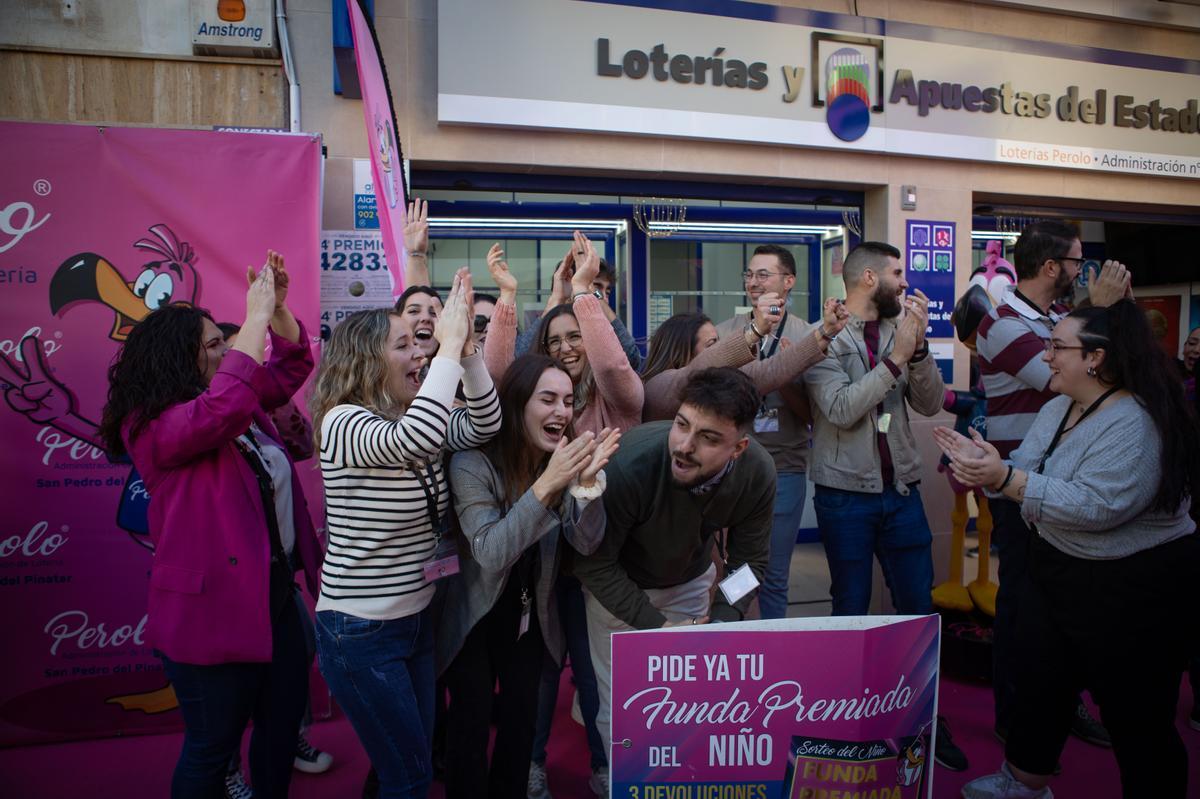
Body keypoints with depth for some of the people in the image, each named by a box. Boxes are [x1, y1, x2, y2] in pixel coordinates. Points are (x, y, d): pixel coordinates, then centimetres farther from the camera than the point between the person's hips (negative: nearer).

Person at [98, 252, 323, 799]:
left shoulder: (240, 400, 8)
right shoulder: (153, 426, -17)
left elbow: (292, 365, 13)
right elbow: (218, 413, -35)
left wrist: (278, 306, -5)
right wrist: (255, 319, -30)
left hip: (275, 591, 8)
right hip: (212, 610, -8)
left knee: (283, 722, 21)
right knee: (212, 745, 10)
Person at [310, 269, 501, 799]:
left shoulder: (415, 420, 4)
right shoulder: (342, 423, -20)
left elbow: (484, 425, -6)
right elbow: (412, 439, -39)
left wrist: (465, 347, -17)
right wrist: (448, 346, -32)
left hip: (418, 618, 8)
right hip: (361, 632, -8)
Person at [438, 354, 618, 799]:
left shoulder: (563, 460, -9)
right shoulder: (474, 462, -24)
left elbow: (586, 543, -17)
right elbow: (491, 552, -32)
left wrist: (587, 482, -35)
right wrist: (547, 483, -41)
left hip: (529, 613, 4)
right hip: (474, 614, -4)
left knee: (522, 715, 14)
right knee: (472, 720, 1)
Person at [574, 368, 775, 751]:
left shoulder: (757, 473, -26)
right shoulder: (629, 464, -37)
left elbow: (750, 563, -10)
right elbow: (593, 563, -24)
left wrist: (720, 624, -23)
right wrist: (656, 625, -24)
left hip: (692, 581, 3)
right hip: (619, 587, -3)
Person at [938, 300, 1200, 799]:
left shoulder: (1136, 424, -23)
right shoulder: (1057, 408, 5)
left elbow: (1095, 506, -32)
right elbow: (1026, 474, 0)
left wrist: (1003, 477, -35)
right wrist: (983, 463, -21)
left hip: (1136, 593, -9)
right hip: (1057, 573, 9)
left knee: (1137, 717, 7)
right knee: (1040, 687, 19)